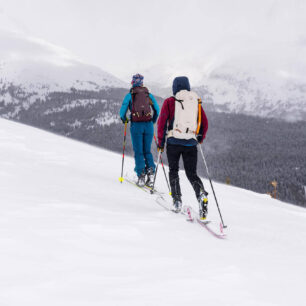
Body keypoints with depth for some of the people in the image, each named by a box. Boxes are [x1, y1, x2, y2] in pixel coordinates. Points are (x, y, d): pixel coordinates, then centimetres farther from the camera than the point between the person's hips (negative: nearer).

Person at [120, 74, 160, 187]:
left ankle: (141, 175, -6)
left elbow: (123, 110, -4)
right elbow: (157, 110, 9)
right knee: (147, 150, 13)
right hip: (148, 125, 2)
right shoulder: (149, 95, 9)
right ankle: (151, 170, -6)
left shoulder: (130, 95, 1)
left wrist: (124, 119, 16)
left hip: (136, 125, -2)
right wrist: (153, 121, 24)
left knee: (138, 151, 4)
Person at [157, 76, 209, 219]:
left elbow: (162, 122, -3)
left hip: (173, 142, -2)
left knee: (173, 170, 16)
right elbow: (205, 123, 13)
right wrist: (200, 139, 28)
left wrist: (161, 142, 5)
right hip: (191, 143, 2)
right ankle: (201, 194, -21)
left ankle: (177, 201, 5)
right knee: (192, 174, 7)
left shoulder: (169, 102, 1)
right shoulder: (197, 102, 10)